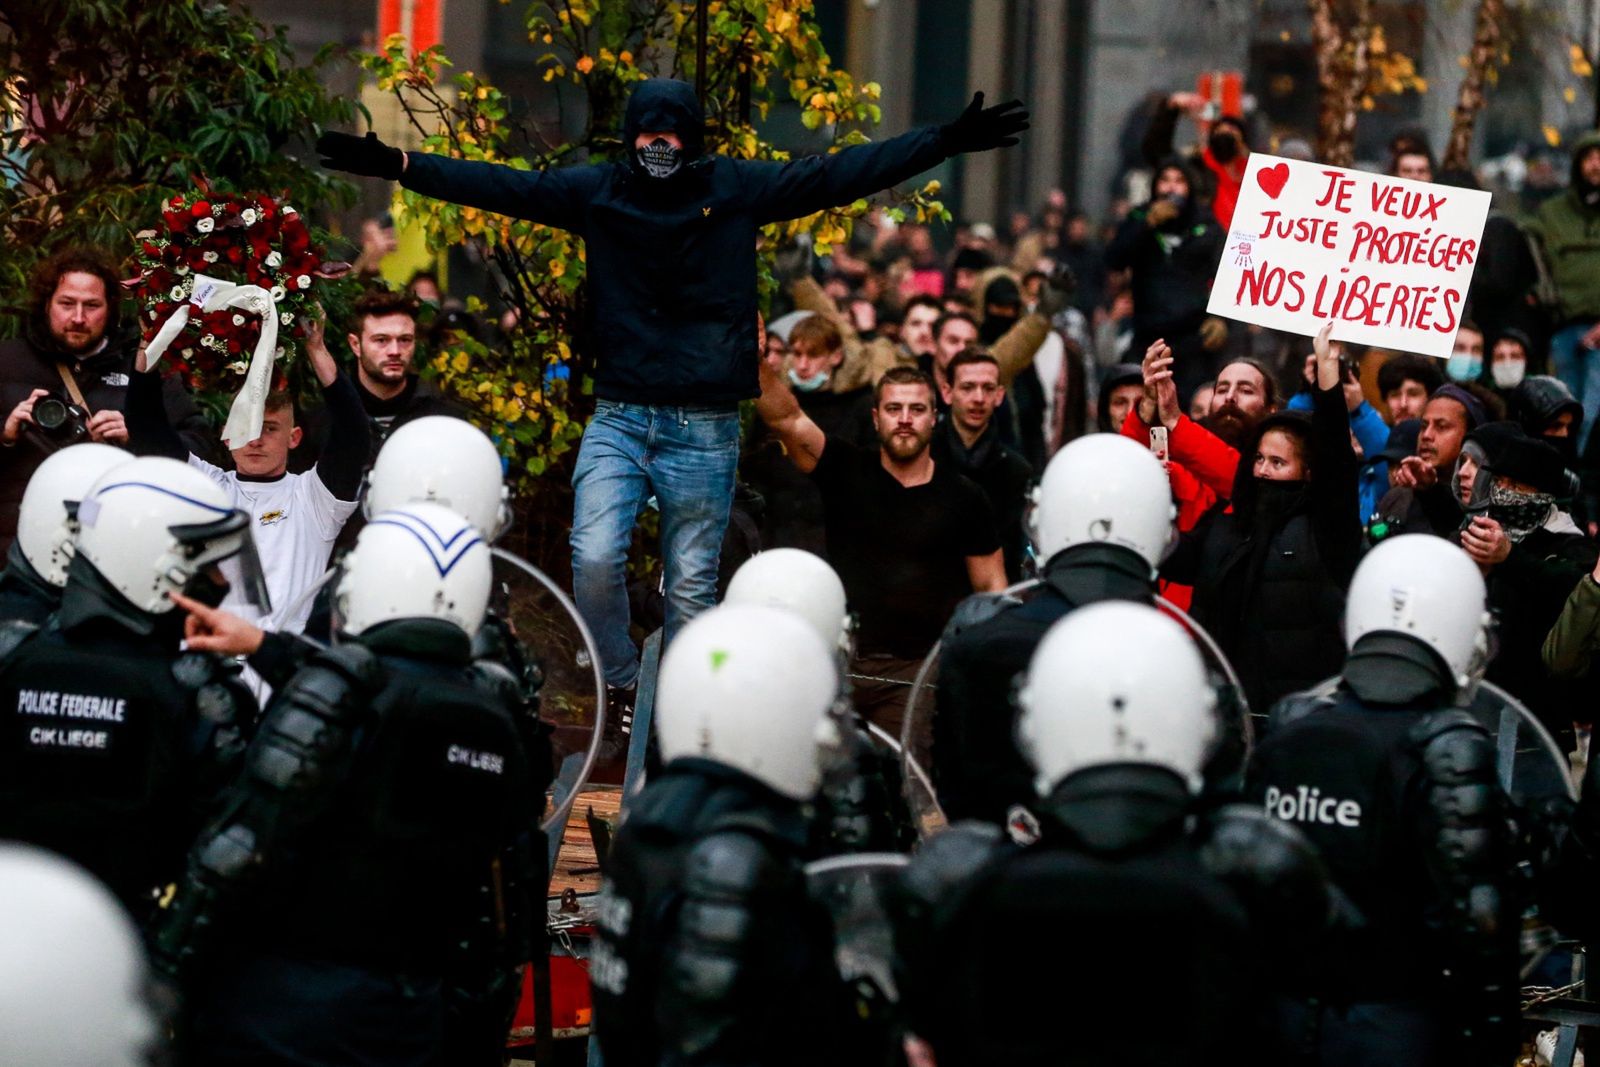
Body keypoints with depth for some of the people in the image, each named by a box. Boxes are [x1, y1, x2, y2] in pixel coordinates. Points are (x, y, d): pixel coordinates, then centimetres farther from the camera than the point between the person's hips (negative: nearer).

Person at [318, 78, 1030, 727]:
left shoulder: (737, 189, 3)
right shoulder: (596, 191, 4)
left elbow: (839, 176, 3)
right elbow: (502, 187, 3)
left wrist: (948, 141, 0)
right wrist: (397, 164, -4)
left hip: (704, 430, -1)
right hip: (618, 418, 1)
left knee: (691, 584, 5)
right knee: (595, 557, -16)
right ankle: (621, 686, 6)